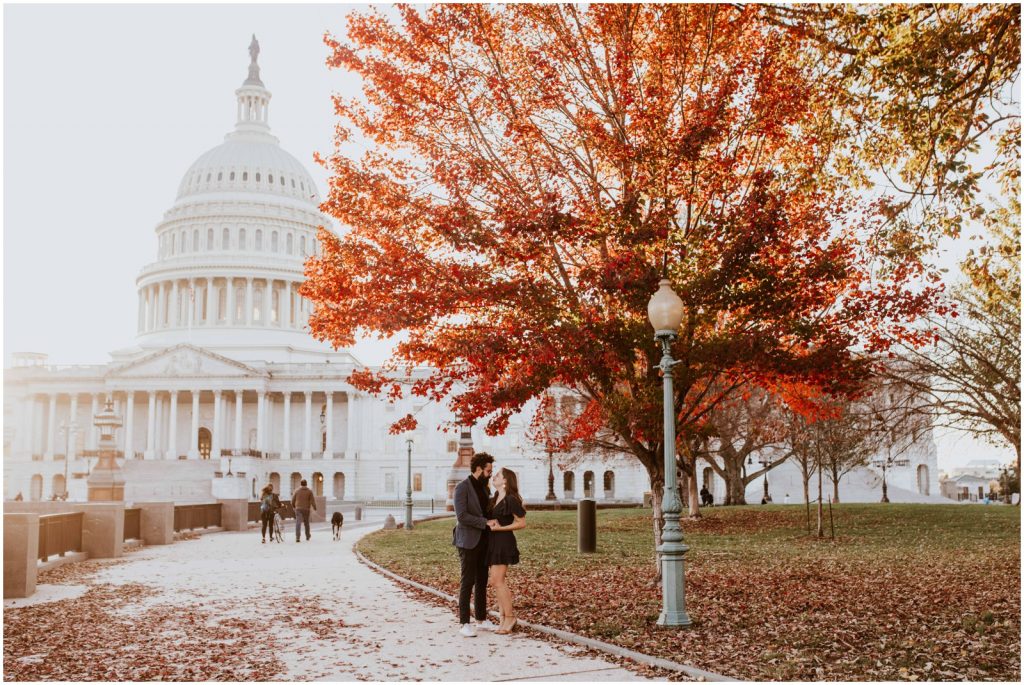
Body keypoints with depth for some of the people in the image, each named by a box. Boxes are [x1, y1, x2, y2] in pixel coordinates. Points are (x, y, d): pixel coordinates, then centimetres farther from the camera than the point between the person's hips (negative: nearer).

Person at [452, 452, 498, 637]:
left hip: (483, 541, 8)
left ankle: (481, 619, 19)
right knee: (467, 582, -5)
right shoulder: (462, 488, -11)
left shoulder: (483, 488, 14)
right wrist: (486, 522, -21)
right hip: (468, 542, -8)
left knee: (482, 581, 11)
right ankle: (464, 623, -2)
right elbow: (462, 516, -20)